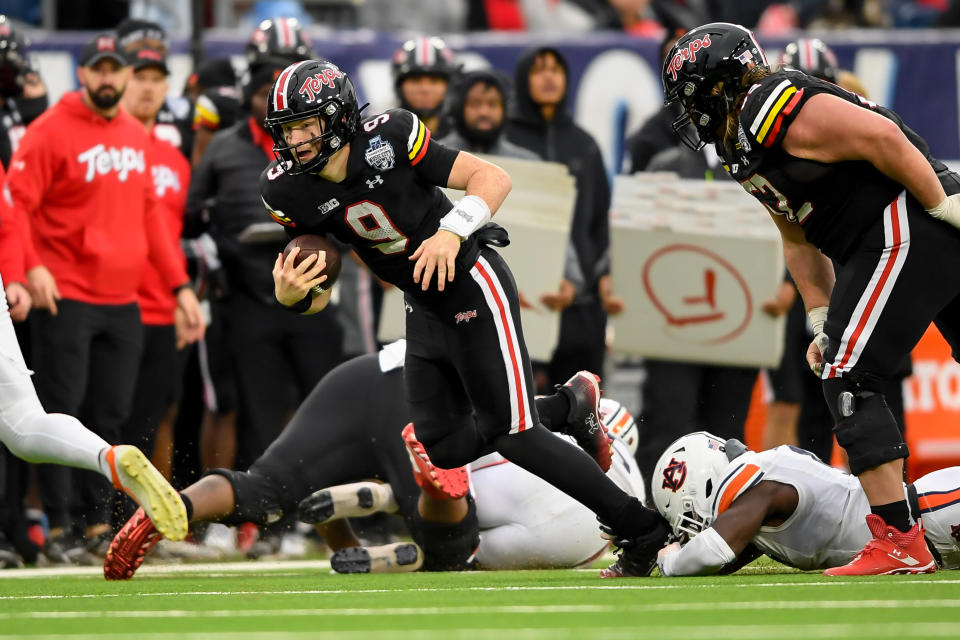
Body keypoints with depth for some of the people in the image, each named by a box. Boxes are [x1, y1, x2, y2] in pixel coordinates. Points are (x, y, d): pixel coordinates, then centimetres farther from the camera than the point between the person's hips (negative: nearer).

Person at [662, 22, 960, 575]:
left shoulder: (776, 108, -13)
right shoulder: (743, 150, 18)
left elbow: (883, 139, -19)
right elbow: (800, 238, 24)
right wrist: (824, 326, 17)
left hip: (909, 228, -10)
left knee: (849, 381, -10)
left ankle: (899, 541, -11)